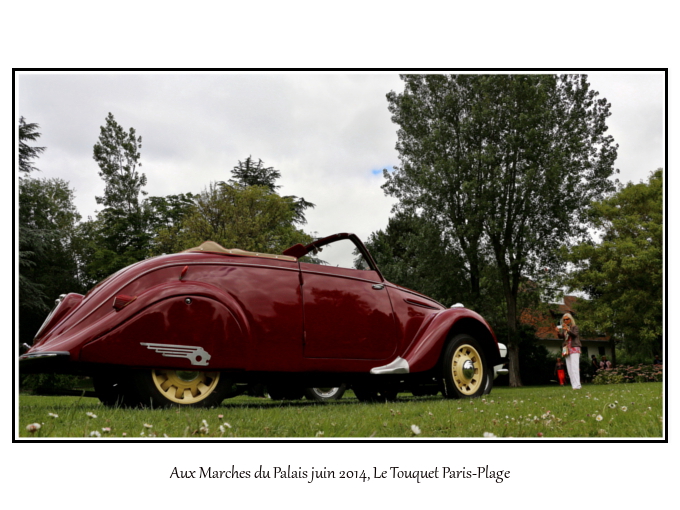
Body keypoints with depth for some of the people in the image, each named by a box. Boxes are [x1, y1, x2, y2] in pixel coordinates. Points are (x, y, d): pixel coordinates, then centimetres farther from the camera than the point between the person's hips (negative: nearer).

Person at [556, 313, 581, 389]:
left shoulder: (575, 327, 2)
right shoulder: (563, 328, 15)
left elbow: (575, 334, -15)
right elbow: (561, 337, 3)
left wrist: (568, 330, -32)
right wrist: (558, 332, -19)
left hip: (574, 348, -5)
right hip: (567, 349, 6)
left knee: (574, 366, -18)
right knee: (569, 368, 0)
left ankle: (577, 385, -25)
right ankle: (574, 385, 0)